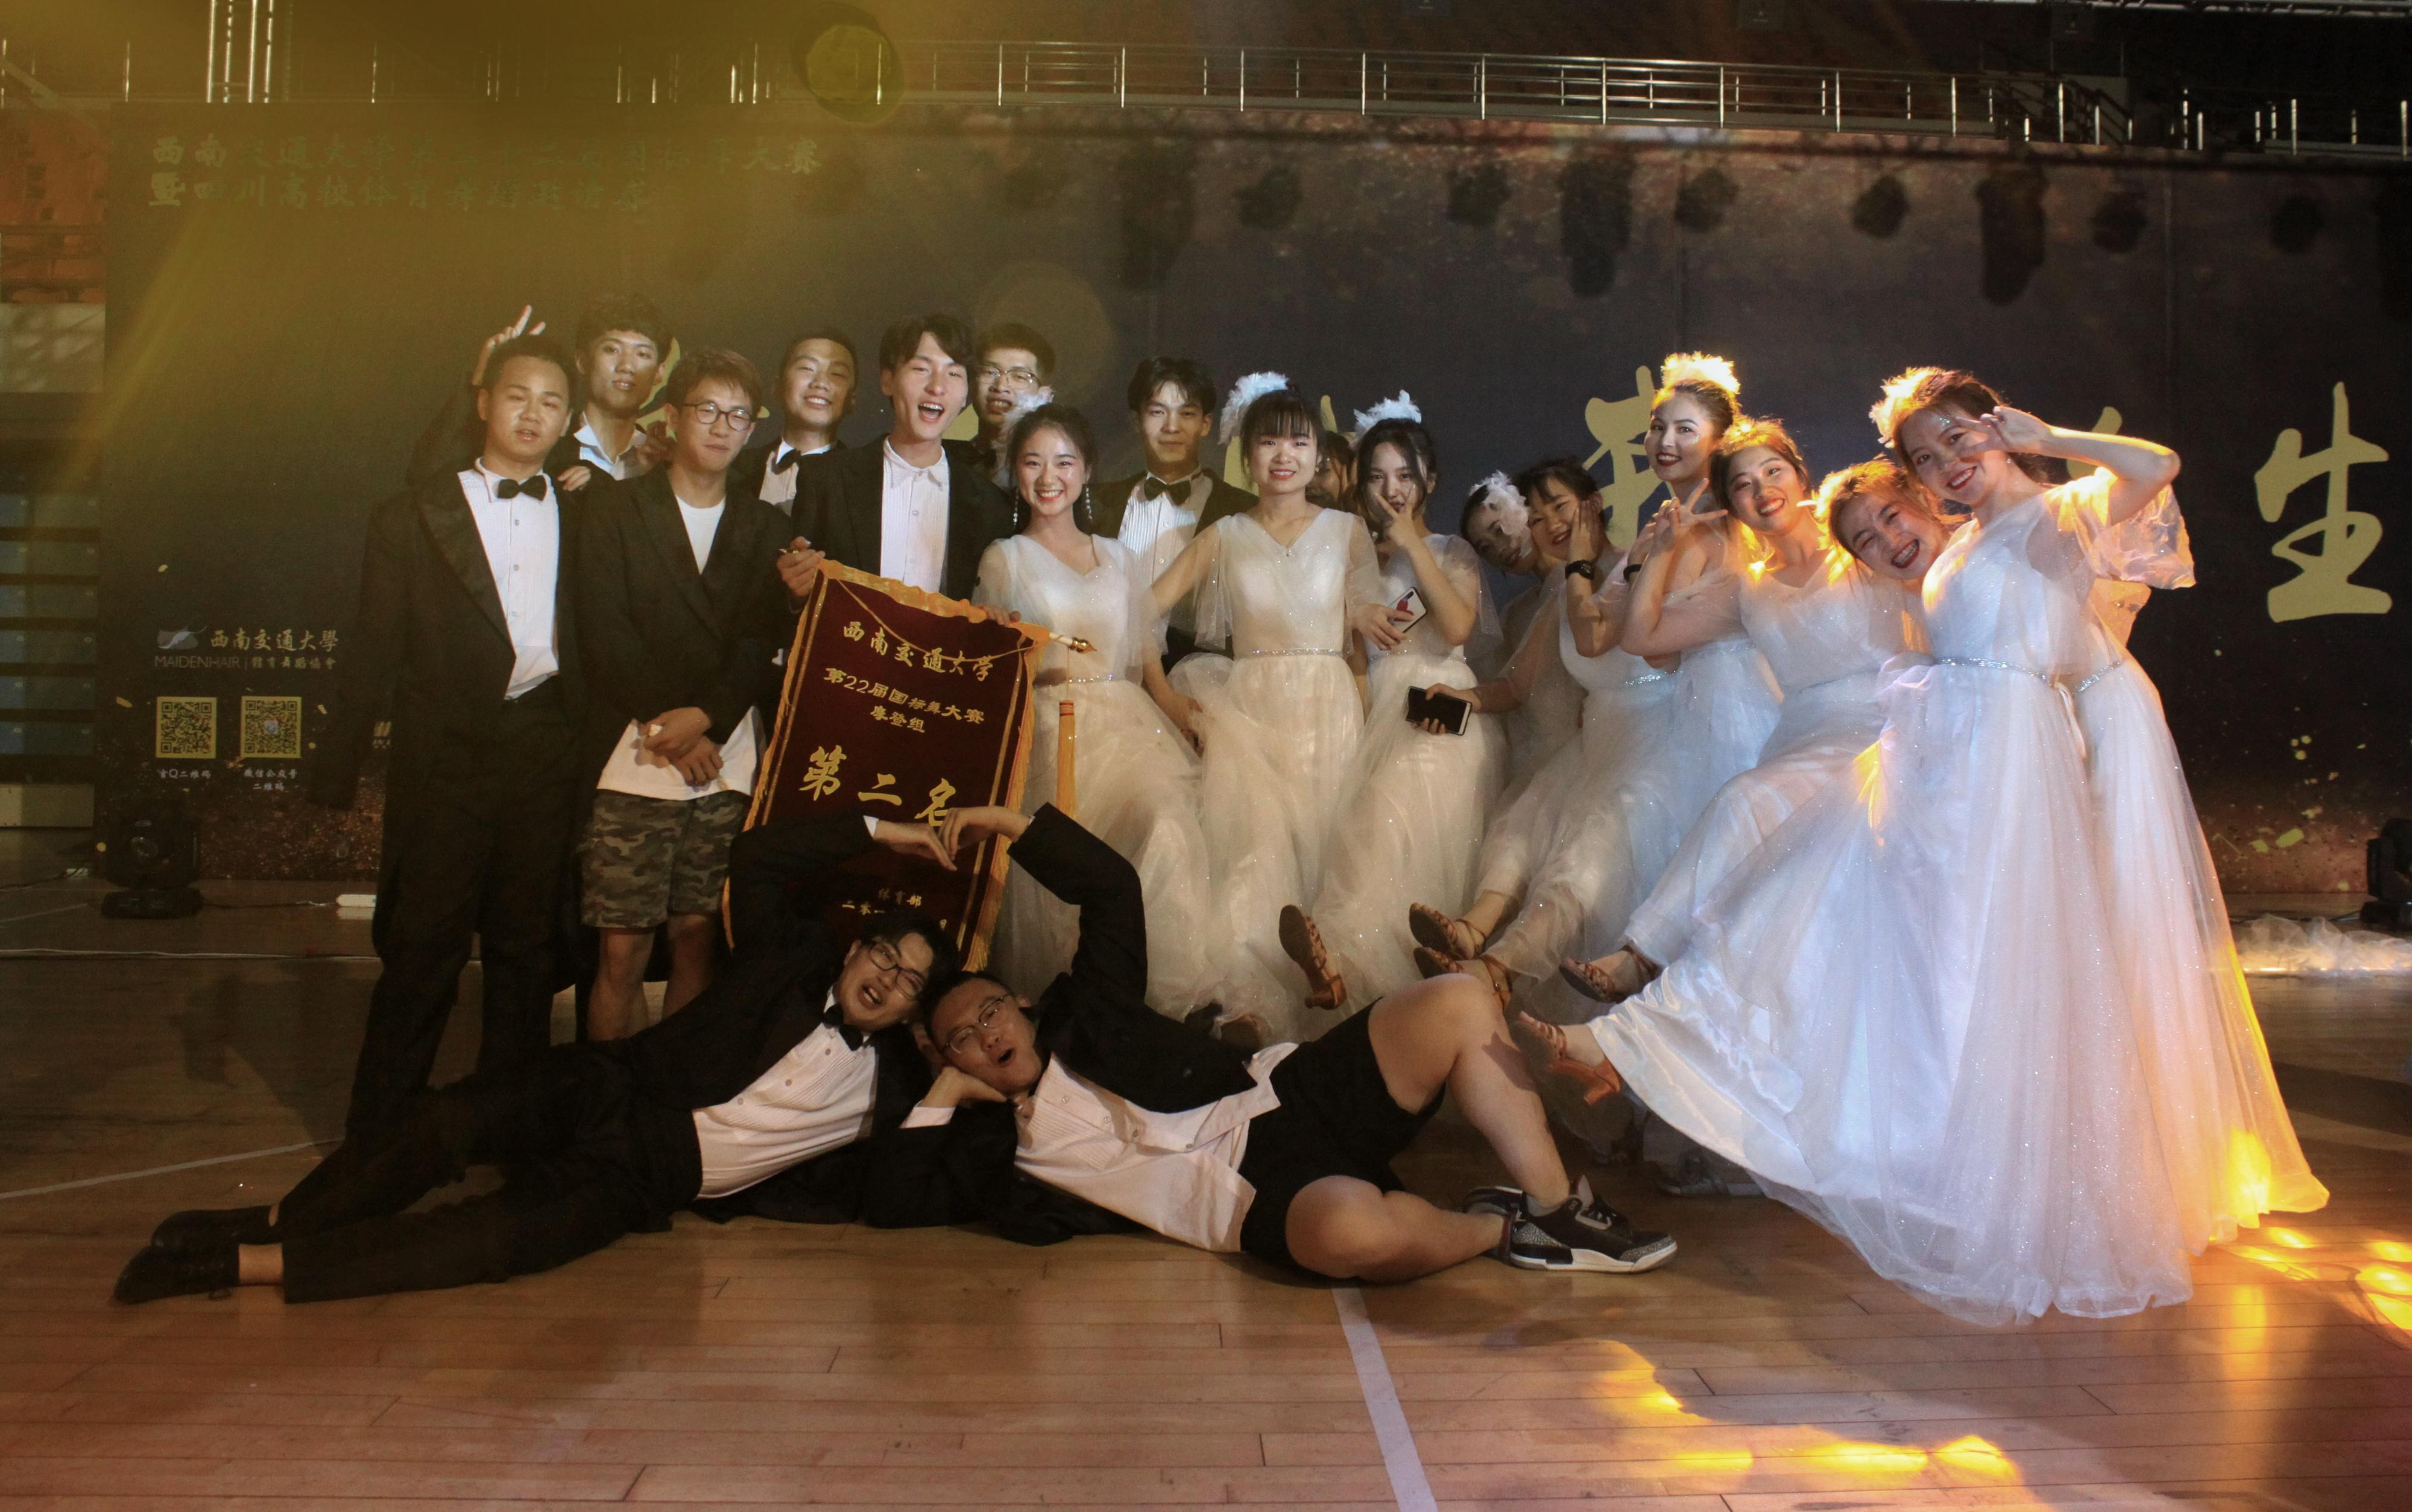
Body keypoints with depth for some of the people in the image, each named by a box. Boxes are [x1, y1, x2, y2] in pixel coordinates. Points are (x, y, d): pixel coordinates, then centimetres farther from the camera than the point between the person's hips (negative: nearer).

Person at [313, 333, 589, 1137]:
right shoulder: (413, 518, 6)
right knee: (423, 947, 1)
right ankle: (379, 1133, 14)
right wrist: (338, 771, -2)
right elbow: (373, 654, 3)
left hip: (544, 759, 2)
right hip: (444, 758, -2)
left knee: (526, 945, 10)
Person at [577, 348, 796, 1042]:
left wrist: (707, 715, -13)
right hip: (635, 760, -2)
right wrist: (669, 732, -10)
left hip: (729, 764, 2)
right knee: (623, 949, -4)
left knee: (698, 937, 4)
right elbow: (606, 632, -3)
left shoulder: (765, 527, 14)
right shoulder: (615, 508, 7)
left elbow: (764, 638, 3)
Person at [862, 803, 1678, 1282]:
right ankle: (1498, 1229, -10)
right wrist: (940, 1096, 7)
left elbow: (1113, 887, 15)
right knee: (1352, 1229, -42)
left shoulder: (1084, 1027, 19)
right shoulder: (998, 1143, 14)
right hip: (1262, 1196, -4)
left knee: (1456, 1004, -20)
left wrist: (1018, 824, 10)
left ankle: (1554, 1204, -14)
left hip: (1286, 1096, 5)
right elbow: (888, 1202, 5)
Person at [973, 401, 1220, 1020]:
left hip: (1132, 724, 3)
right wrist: (1034, 670, -9)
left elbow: (1151, 667, 16)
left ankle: (1185, 994, -25)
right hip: (1055, 730, -3)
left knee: (1172, 817, -31)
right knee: (1160, 827, -32)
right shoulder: (1006, 558, 13)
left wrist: (1194, 736, 3)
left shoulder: (1117, 557, 22)